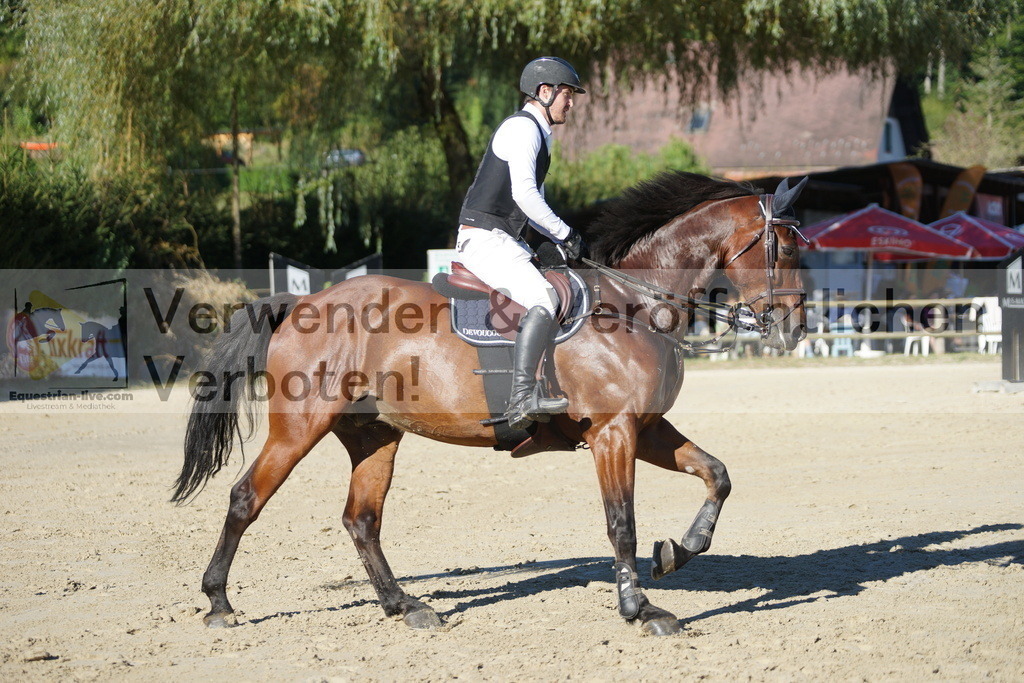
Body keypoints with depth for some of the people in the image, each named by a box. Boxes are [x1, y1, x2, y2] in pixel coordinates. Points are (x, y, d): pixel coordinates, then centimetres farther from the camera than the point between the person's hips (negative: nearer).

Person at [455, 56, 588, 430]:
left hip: (507, 239, 11)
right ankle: (522, 398, -38)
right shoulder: (522, 127, -9)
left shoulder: (537, 134, 23)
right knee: (546, 299, -28)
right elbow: (524, 193, -22)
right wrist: (567, 235, -16)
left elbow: (531, 203, 29)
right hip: (485, 240, -11)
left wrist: (564, 239, 15)